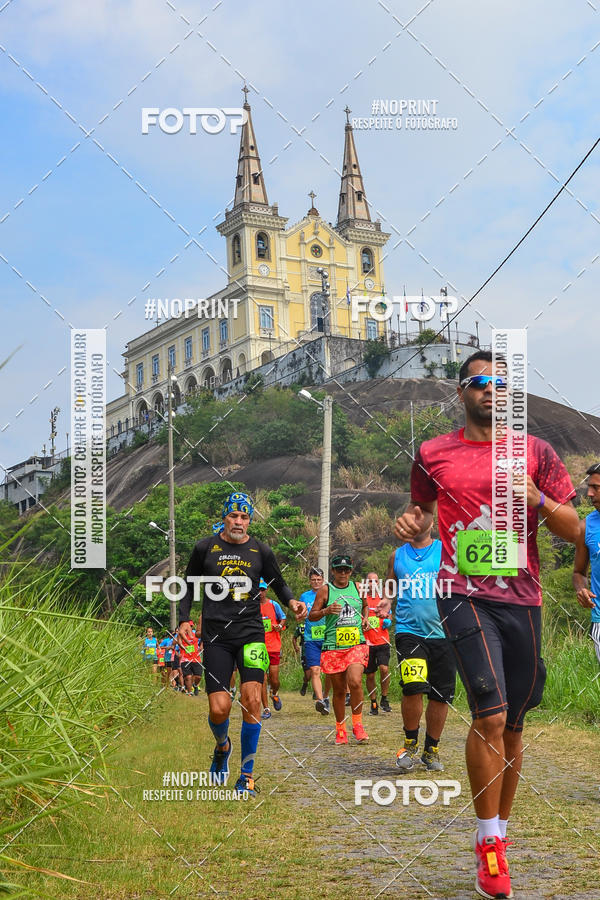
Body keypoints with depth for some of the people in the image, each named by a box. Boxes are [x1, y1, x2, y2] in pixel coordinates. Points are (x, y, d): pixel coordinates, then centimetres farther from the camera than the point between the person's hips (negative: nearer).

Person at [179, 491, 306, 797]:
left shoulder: (261, 551, 5)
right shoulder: (205, 548, 3)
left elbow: (278, 583, 16)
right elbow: (189, 584, 14)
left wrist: (291, 601, -4)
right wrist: (184, 619, 3)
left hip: (250, 633, 0)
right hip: (216, 637, 0)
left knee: (251, 700, -12)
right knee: (219, 708, -7)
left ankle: (246, 775, 3)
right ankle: (222, 746, 30)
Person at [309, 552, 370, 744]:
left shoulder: (358, 588, 11)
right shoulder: (325, 590, 3)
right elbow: (311, 616, 5)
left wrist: (365, 618, 13)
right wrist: (326, 611, -13)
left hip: (357, 644, 1)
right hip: (333, 646, -1)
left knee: (355, 681, -21)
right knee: (339, 690, 5)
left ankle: (357, 724, -3)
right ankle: (340, 729, 22)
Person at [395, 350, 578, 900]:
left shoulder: (534, 451, 8)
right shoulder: (434, 455, 9)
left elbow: (573, 531, 6)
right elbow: (422, 525, 20)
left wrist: (536, 498, -12)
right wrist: (411, 525, -4)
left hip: (522, 598, 2)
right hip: (465, 594, -2)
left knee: (512, 724, 9)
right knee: (490, 715, -17)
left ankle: (499, 832, 26)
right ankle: (489, 844, -4)